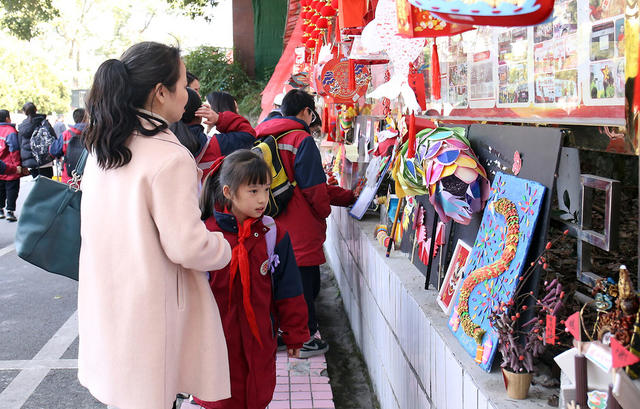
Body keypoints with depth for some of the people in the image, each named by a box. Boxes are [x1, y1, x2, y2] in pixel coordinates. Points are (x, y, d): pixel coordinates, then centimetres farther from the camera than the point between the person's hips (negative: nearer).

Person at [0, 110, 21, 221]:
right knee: (12, 189, 0)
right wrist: (17, 165, -15)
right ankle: (9, 211, -3)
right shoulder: (11, 131, -14)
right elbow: (14, 149, -18)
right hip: (10, 168, -7)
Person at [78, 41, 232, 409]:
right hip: (151, 315, -7)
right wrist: (225, 247, -2)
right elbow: (187, 247, -21)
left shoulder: (101, 149, 4)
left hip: (108, 304, 7)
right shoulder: (171, 158, -21)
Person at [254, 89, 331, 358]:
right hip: (300, 228, -7)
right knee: (306, 280, 2)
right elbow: (314, 187, -13)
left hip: (272, 223, 8)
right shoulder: (301, 139, -13)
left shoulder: (262, 137, 9)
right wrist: (324, 212, 4)